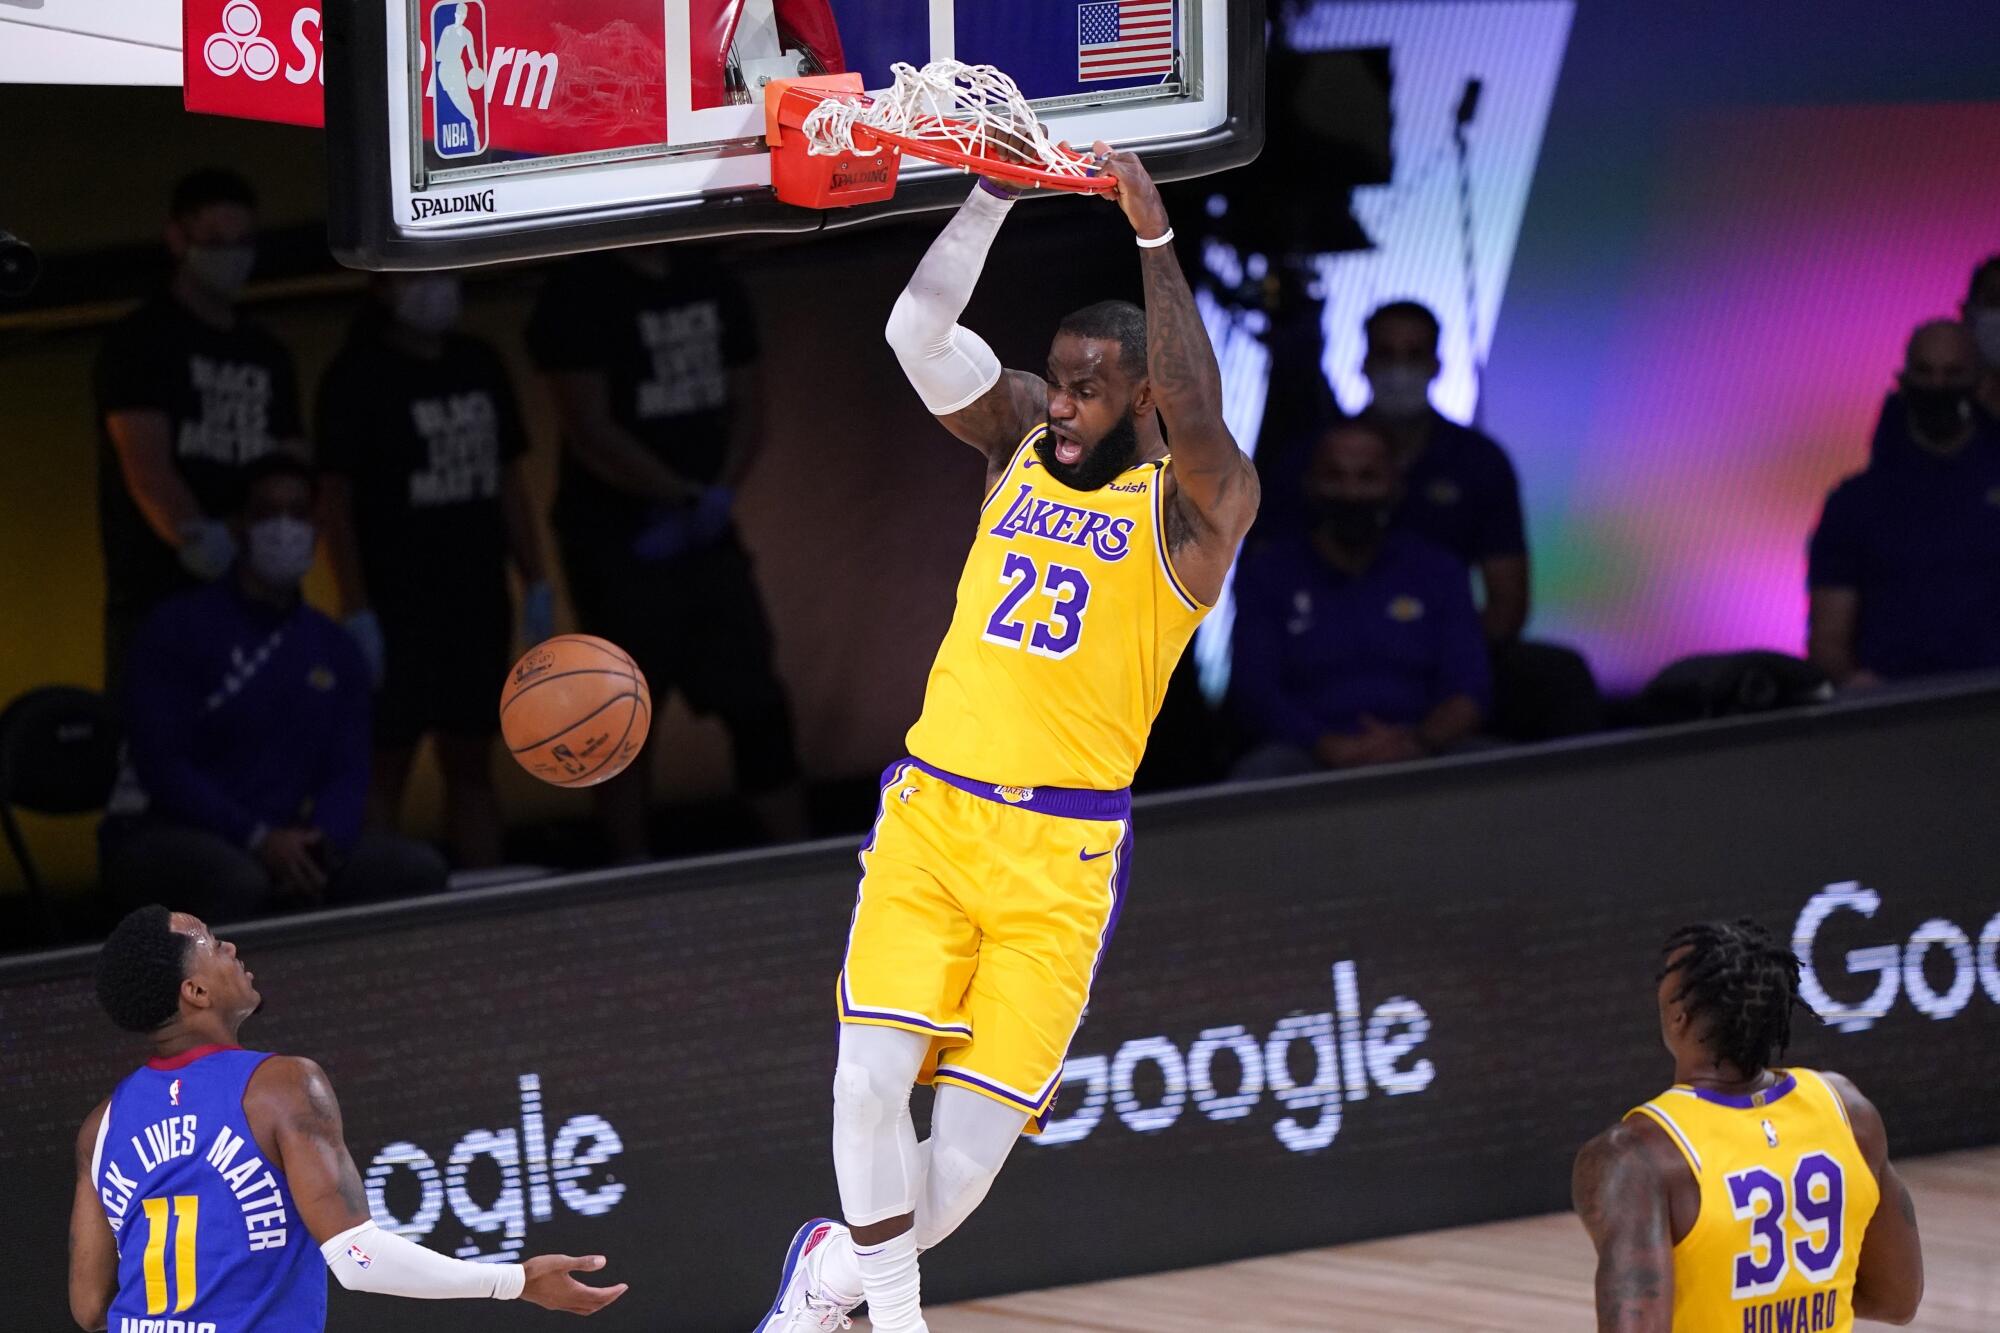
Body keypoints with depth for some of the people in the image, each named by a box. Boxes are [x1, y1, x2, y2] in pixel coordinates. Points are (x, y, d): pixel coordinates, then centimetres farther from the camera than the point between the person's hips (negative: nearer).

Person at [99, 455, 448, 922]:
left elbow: (346, 775, 6)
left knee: (420, 868, -14)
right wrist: (258, 840, -24)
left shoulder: (336, 652, 11)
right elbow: (161, 765, -14)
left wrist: (319, 844, -18)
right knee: (237, 881, -40)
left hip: (277, 843, 6)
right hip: (161, 833, -6)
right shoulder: (178, 629, -6)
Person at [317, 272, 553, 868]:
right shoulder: (357, 377, -7)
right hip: (396, 610, -6)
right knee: (384, 766, -4)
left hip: (477, 603, 6)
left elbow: (510, 479, 16)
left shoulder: (479, 365, 10)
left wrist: (536, 584, 11)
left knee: (471, 763, 10)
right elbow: (335, 499, -9)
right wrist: (358, 611, -15)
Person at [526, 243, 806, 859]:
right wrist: (682, 496, -15)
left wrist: (718, 495, -5)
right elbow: (588, 427, -15)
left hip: (707, 533, 6)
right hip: (618, 546, -6)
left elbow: (746, 404, 13)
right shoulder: (578, 298, -9)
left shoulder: (711, 287, 11)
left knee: (759, 708, 4)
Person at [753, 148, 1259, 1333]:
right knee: (873, 1070, -15)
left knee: (975, 1142, -4)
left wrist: (1155, 237, -31)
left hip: (1057, 856, -3)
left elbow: (1197, 422, -27)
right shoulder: (1020, 436, 9)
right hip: (931, 815, 3)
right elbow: (919, 333, -5)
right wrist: (996, 195, -17)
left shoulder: (1192, 506, -4)